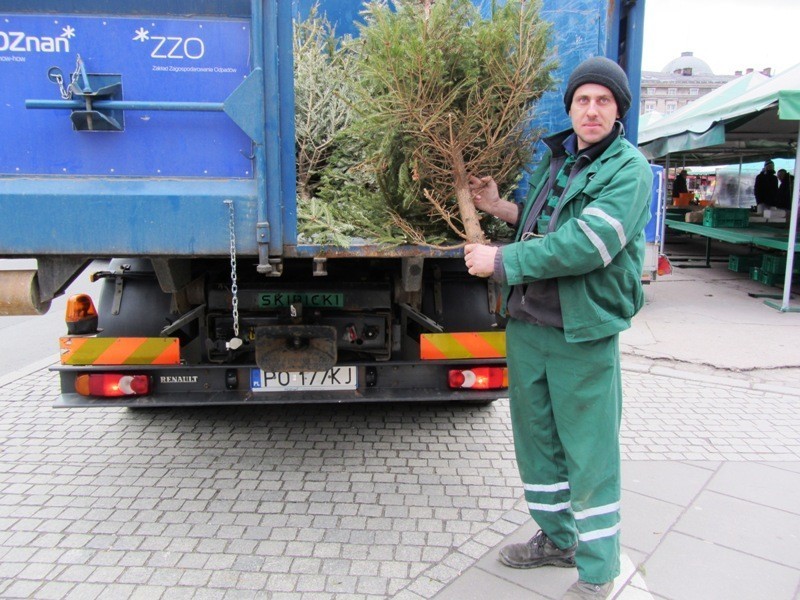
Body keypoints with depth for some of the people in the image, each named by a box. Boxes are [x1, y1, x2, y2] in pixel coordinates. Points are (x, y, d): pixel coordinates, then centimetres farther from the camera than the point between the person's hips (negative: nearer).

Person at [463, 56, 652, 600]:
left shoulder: (629, 168, -9)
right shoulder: (556, 157, 14)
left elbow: (584, 245, -23)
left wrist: (500, 261, -18)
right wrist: (502, 208, 7)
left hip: (584, 335, -7)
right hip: (525, 325, 8)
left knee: (588, 452, 3)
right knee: (536, 439, 18)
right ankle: (557, 538, 39)